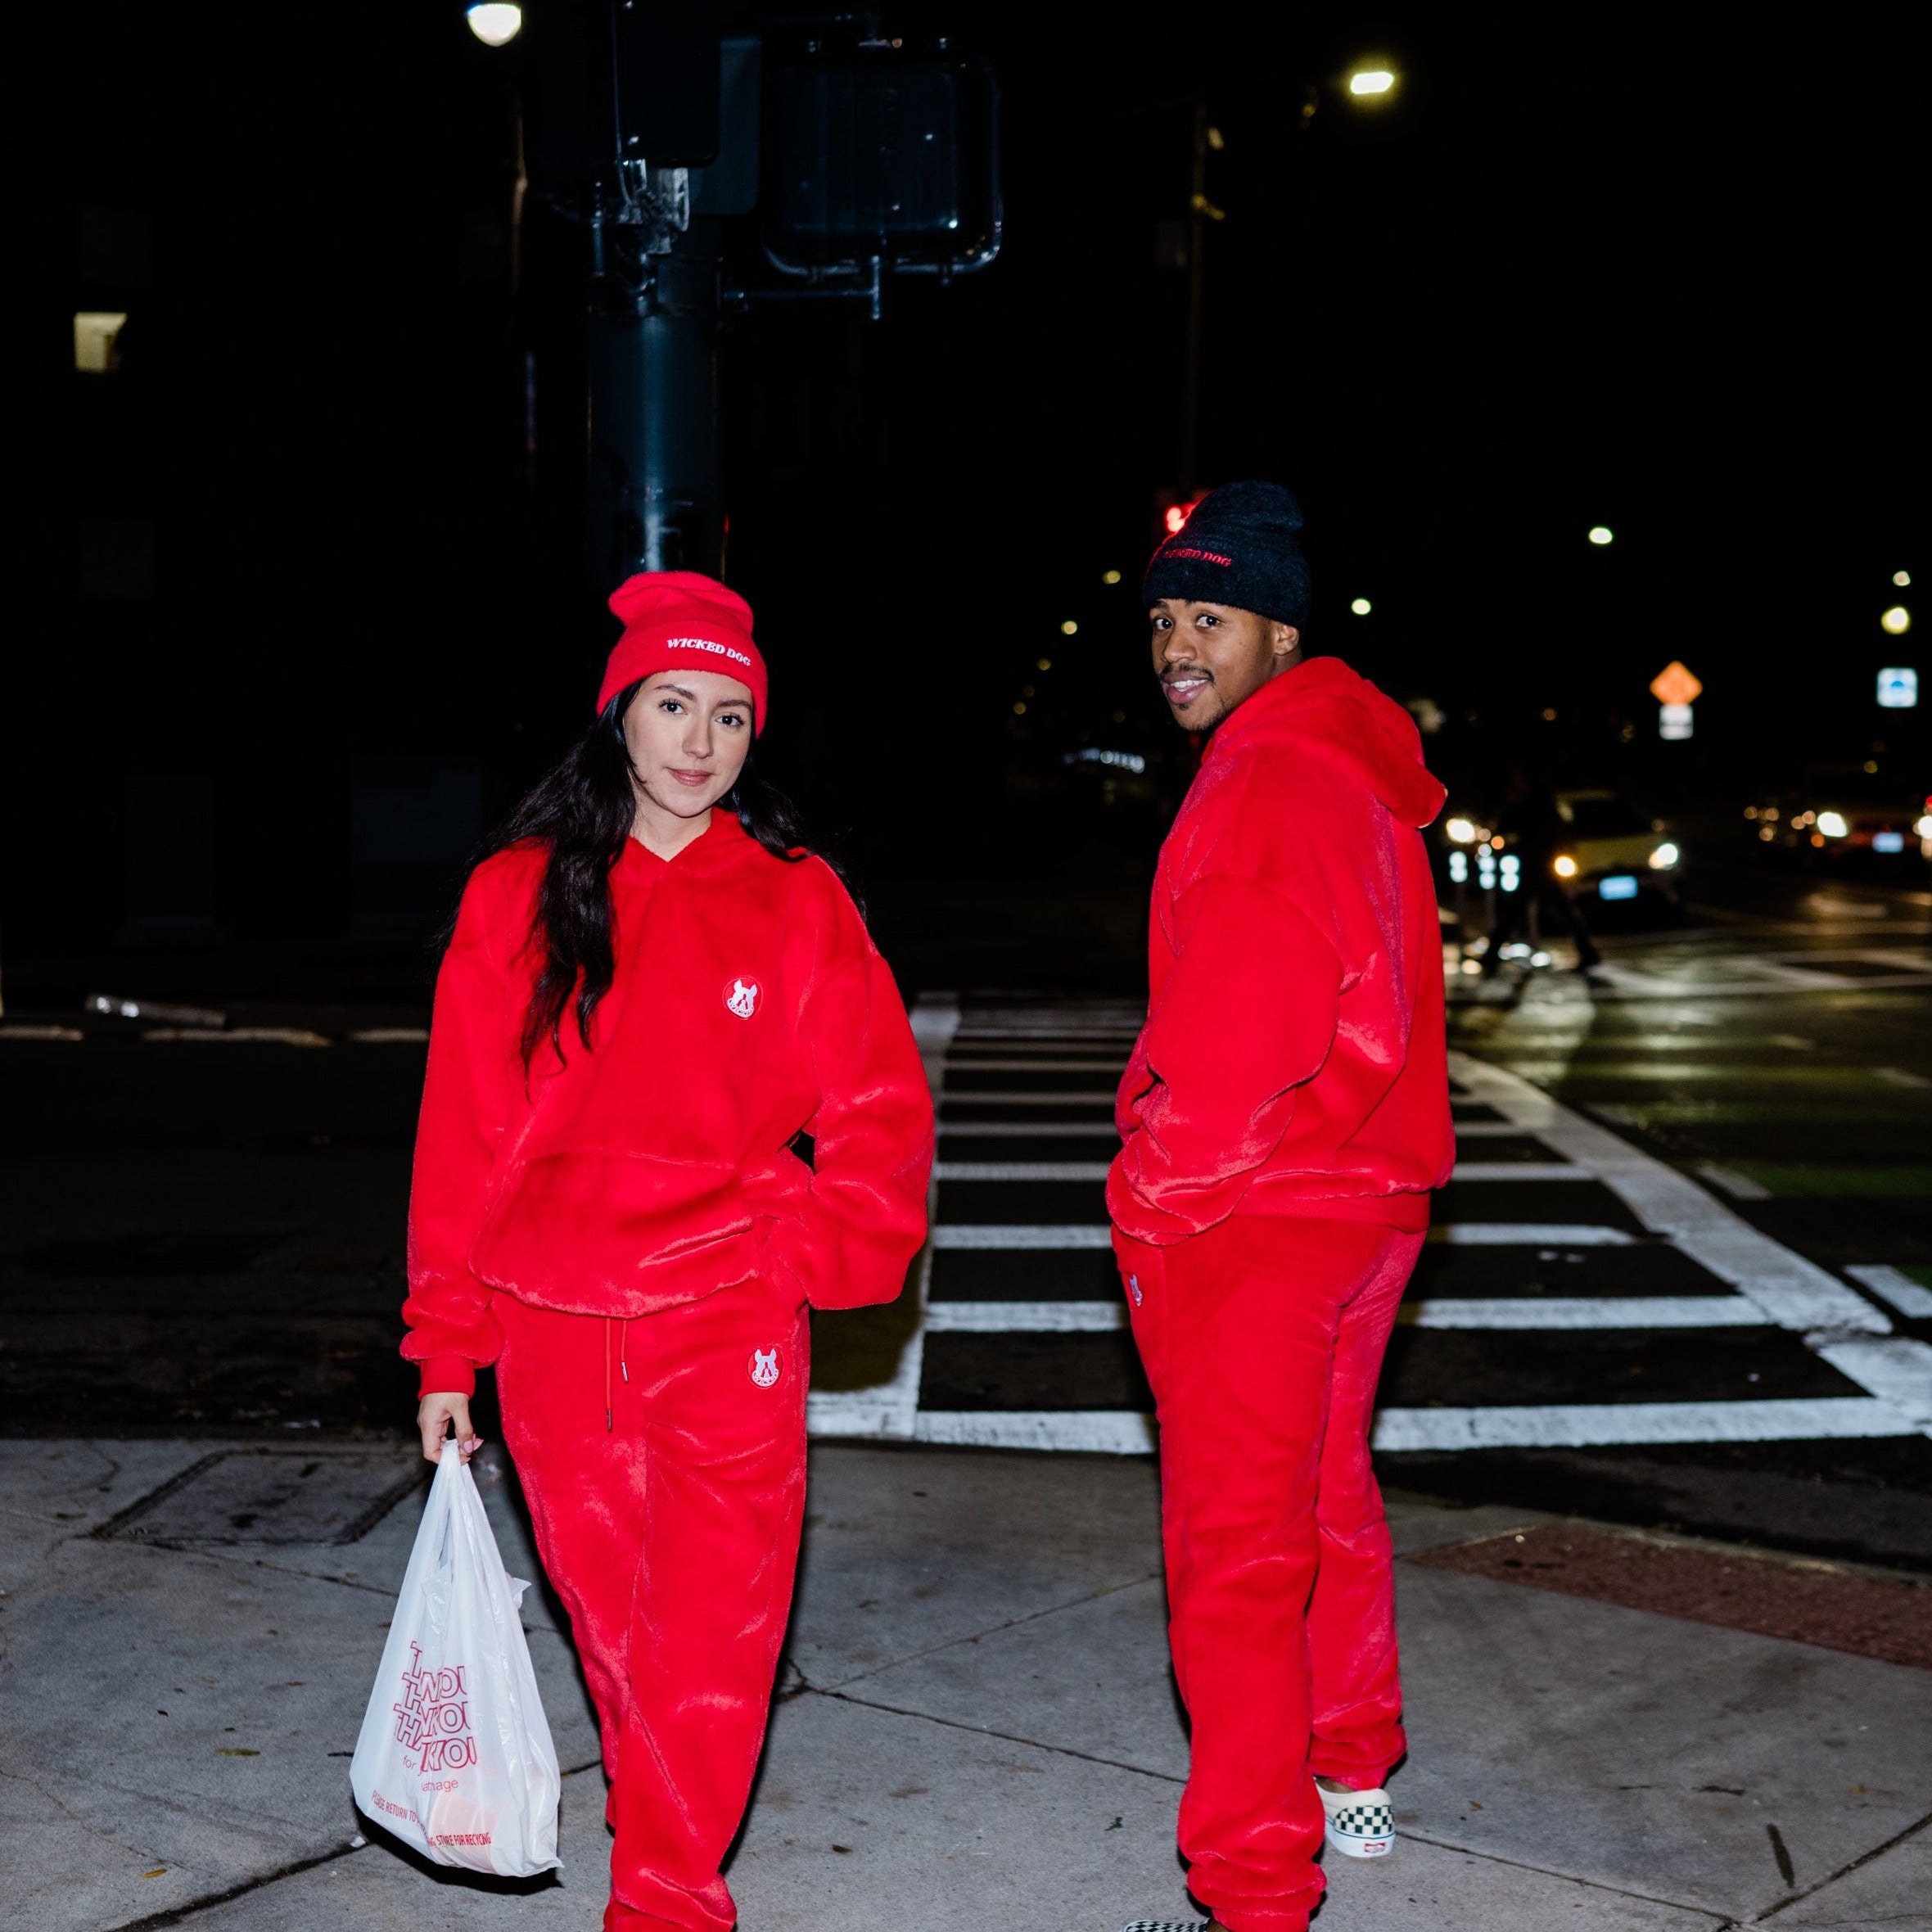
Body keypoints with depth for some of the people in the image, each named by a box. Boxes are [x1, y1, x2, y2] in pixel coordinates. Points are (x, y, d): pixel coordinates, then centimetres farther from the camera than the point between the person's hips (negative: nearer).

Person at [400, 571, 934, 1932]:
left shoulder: (794, 900, 1)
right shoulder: (518, 895, 3)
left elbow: (883, 1116, 5)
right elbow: (462, 1129, 4)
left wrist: (806, 1259, -4)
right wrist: (448, 1346, 3)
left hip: (728, 1320, -1)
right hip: (555, 1325, 2)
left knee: (709, 1627, -3)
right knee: (610, 1612, 12)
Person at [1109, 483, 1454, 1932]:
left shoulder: (1264, 786, -19)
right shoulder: (1362, 769, 11)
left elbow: (1240, 1037, -24)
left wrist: (1157, 1197, -13)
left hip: (1246, 1217, -10)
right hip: (1366, 1198, 10)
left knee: (1236, 1547, -2)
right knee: (1329, 1497, 24)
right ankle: (1354, 1781, 41)